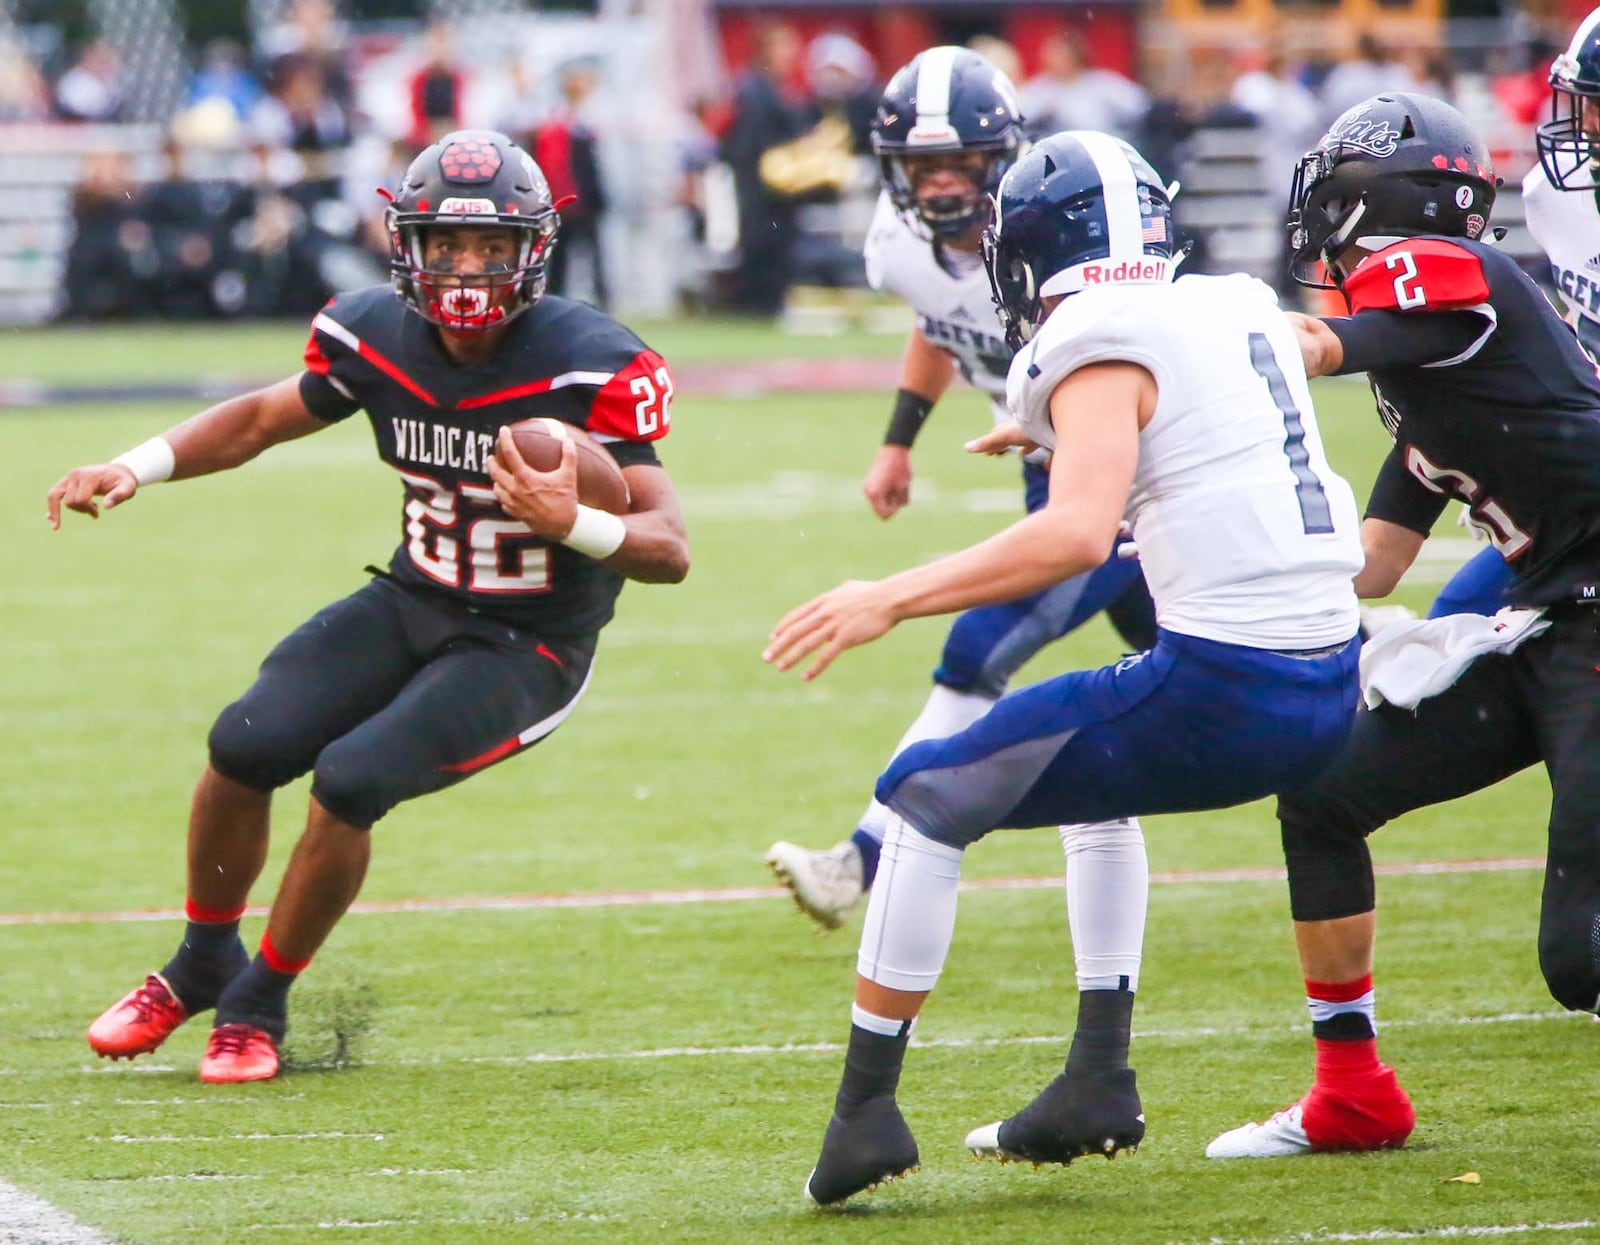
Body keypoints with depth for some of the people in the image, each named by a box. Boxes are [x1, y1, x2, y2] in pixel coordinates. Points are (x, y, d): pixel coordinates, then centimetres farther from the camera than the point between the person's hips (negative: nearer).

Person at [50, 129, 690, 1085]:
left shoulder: (584, 368, -23)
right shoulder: (380, 338, -8)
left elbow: (669, 549, -24)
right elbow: (261, 420, 10)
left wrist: (571, 522, -45)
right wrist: (138, 469, -5)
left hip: (527, 650, -5)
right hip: (416, 603, 5)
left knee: (349, 781, -23)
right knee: (247, 745, -14)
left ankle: (259, 1006, 1)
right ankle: (202, 966, 14)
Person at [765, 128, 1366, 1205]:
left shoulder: (1104, 349, -7)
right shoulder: (1241, 310, 15)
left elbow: (1080, 531, -24)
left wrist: (891, 599, -21)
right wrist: (1065, 428, 47)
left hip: (1223, 692, -8)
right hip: (1330, 694, 8)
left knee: (928, 797, 4)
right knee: (1096, 785, 34)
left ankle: (868, 1107, 4)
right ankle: (1100, 1084, 29)